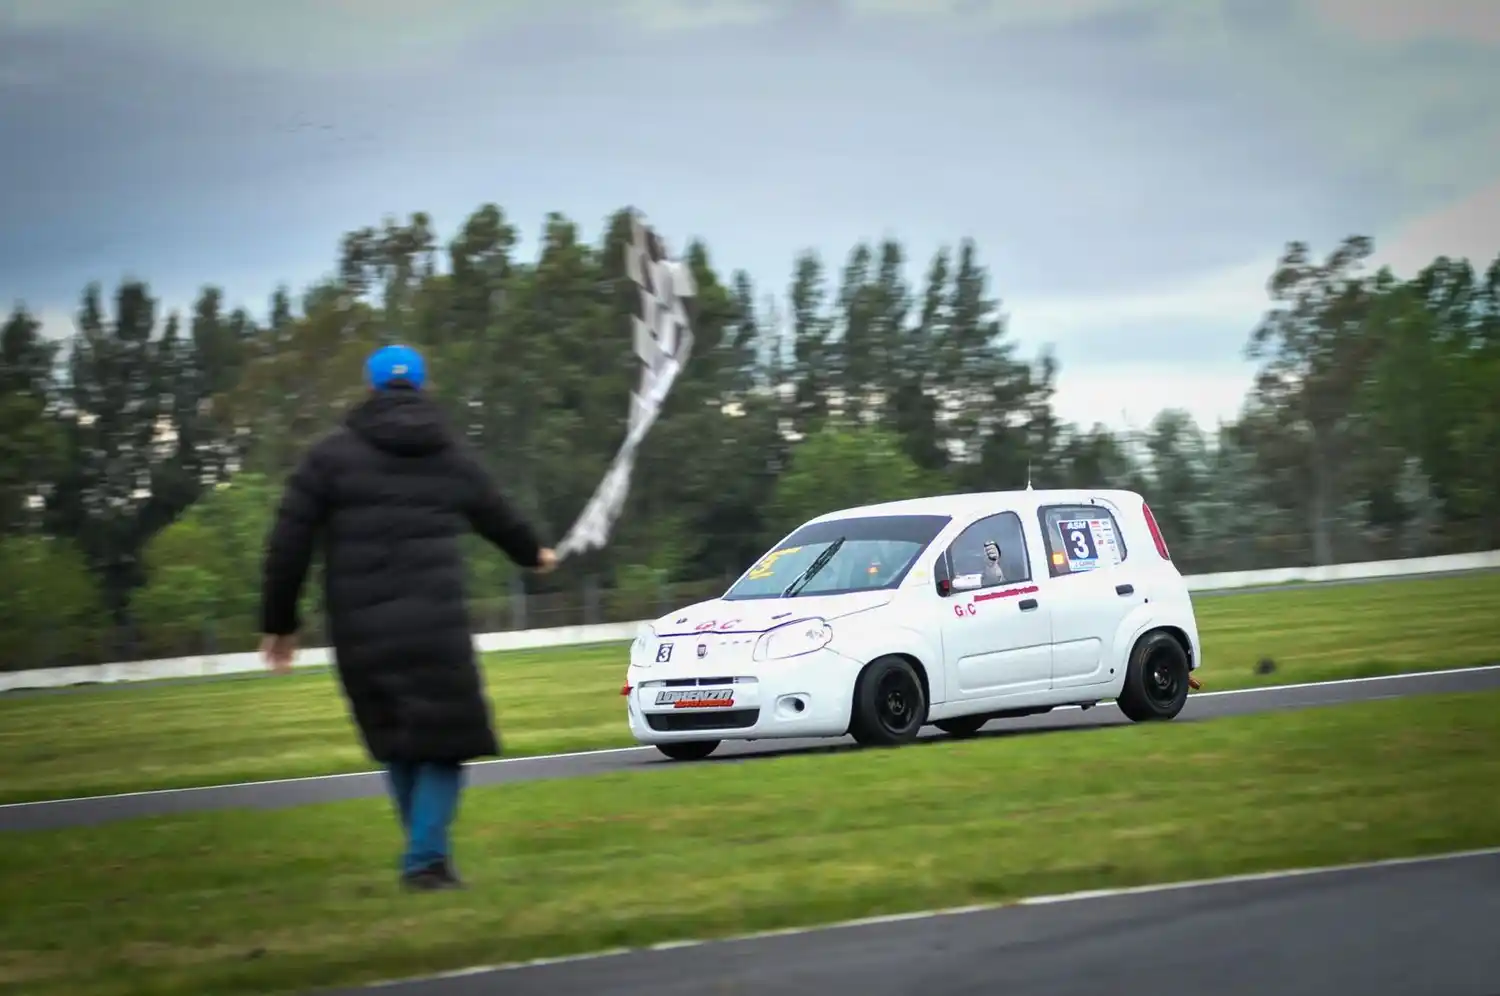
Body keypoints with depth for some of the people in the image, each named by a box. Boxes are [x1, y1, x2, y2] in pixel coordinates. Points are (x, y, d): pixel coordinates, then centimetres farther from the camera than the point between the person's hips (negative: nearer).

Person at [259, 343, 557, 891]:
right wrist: (534, 554, 52)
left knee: (399, 747, 15)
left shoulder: (331, 454, 5)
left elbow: (289, 543, 1)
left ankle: (427, 855, 16)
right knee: (445, 742, 5)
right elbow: (498, 518, 31)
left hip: (361, 632, 1)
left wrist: (280, 622, 9)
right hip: (435, 627, -1)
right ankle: (426, 858, -9)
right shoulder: (453, 455, 13)